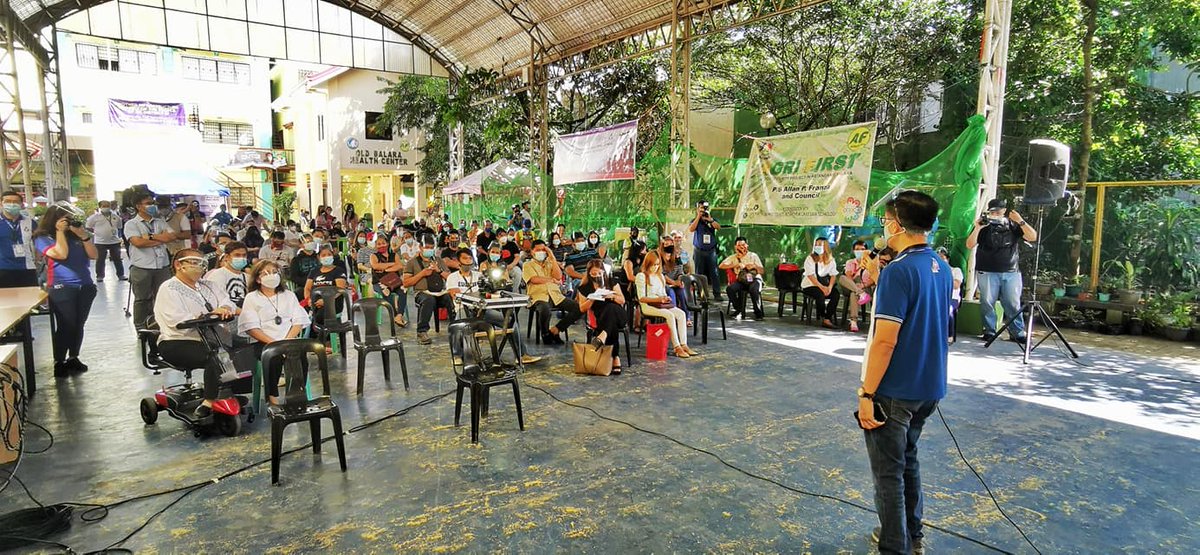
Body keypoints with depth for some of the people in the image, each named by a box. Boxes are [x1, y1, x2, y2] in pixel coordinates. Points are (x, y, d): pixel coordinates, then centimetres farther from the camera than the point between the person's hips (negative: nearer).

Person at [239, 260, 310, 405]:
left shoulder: (289, 295, 21)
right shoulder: (252, 298, 10)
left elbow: (298, 322, 10)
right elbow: (251, 328, -2)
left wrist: (287, 341, -9)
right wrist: (273, 342, -16)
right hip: (263, 342, -2)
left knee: (301, 357, -29)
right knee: (275, 358, -34)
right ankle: (272, 397, -17)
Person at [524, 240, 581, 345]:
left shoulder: (550, 263, 23)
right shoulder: (528, 265, 13)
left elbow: (558, 276, 3)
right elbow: (534, 279, -7)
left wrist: (552, 257, 3)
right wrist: (552, 280, 3)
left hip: (556, 295, 4)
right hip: (539, 297, -4)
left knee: (578, 308, -17)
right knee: (545, 309, -40)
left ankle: (555, 330, -7)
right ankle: (545, 333, -9)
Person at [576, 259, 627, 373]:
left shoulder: (611, 282, 7)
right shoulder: (584, 288, 6)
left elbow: (622, 300, 6)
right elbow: (582, 309, 5)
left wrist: (612, 296, -15)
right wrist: (592, 299, -13)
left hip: (617, 315, 0)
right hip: (599, 318, 0)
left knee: (610, 307, -39)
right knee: (612, 326, -38)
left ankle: (603, 335, -61)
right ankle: (615, 358, -41)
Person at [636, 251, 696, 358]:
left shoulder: (660, 276, 21)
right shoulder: (641, 276, -3)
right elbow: (641, 298, -10)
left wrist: (665, 298, 0)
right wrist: (658, 299, -19)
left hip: (661, 304, 7)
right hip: (648, 306, -7)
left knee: (681, 313, -19)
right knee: (670, 315, -32)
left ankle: (684, 345, -24)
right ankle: (677, 347, -30)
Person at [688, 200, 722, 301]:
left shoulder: (712, 219, 9)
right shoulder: (695, 220, 6)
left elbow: (718, 227, -7)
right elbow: (691, 229, -14)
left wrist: (710, 219, -18)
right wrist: (698, 217, -12)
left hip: (711, 250, 1)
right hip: (699, 251, -1)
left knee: (713, 272, -3)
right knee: (699, 273, 3)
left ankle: (717, 294, -2)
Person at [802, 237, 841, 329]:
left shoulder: (831, 260, 6)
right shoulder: (810, 258, -6)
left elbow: (833, 275, -1)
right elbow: (811, 276, -15)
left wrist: (829, 287, -20)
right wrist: (821, 287, -25)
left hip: (825, 285, 4)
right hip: (809, 285, -4)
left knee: (836, 294, -24)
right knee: (820, 294, -34)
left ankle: (827, 319, -21)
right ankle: (823, 318, -14)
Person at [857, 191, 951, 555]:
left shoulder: (897, 272, -21)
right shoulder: (941, 268, 5)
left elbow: (885, 340, -23)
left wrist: (867, 393, -18)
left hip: (895, 391, -9)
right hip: (930, 387, 9)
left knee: (888, 472, 5)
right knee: (907, 458, 24)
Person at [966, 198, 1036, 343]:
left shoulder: (1013, 225, 11)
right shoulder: (984, 226, 7)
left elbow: (1033, 237, 1)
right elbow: (969, 245, -1)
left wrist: (1020, 221, -9)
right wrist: (977, 228, -14)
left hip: (1011, 273, 1)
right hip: (987, 272, -1)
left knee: (1013, 304, 2)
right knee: (987, 303, 0)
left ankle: (1017, 333, 7)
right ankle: (989, 331, 8)